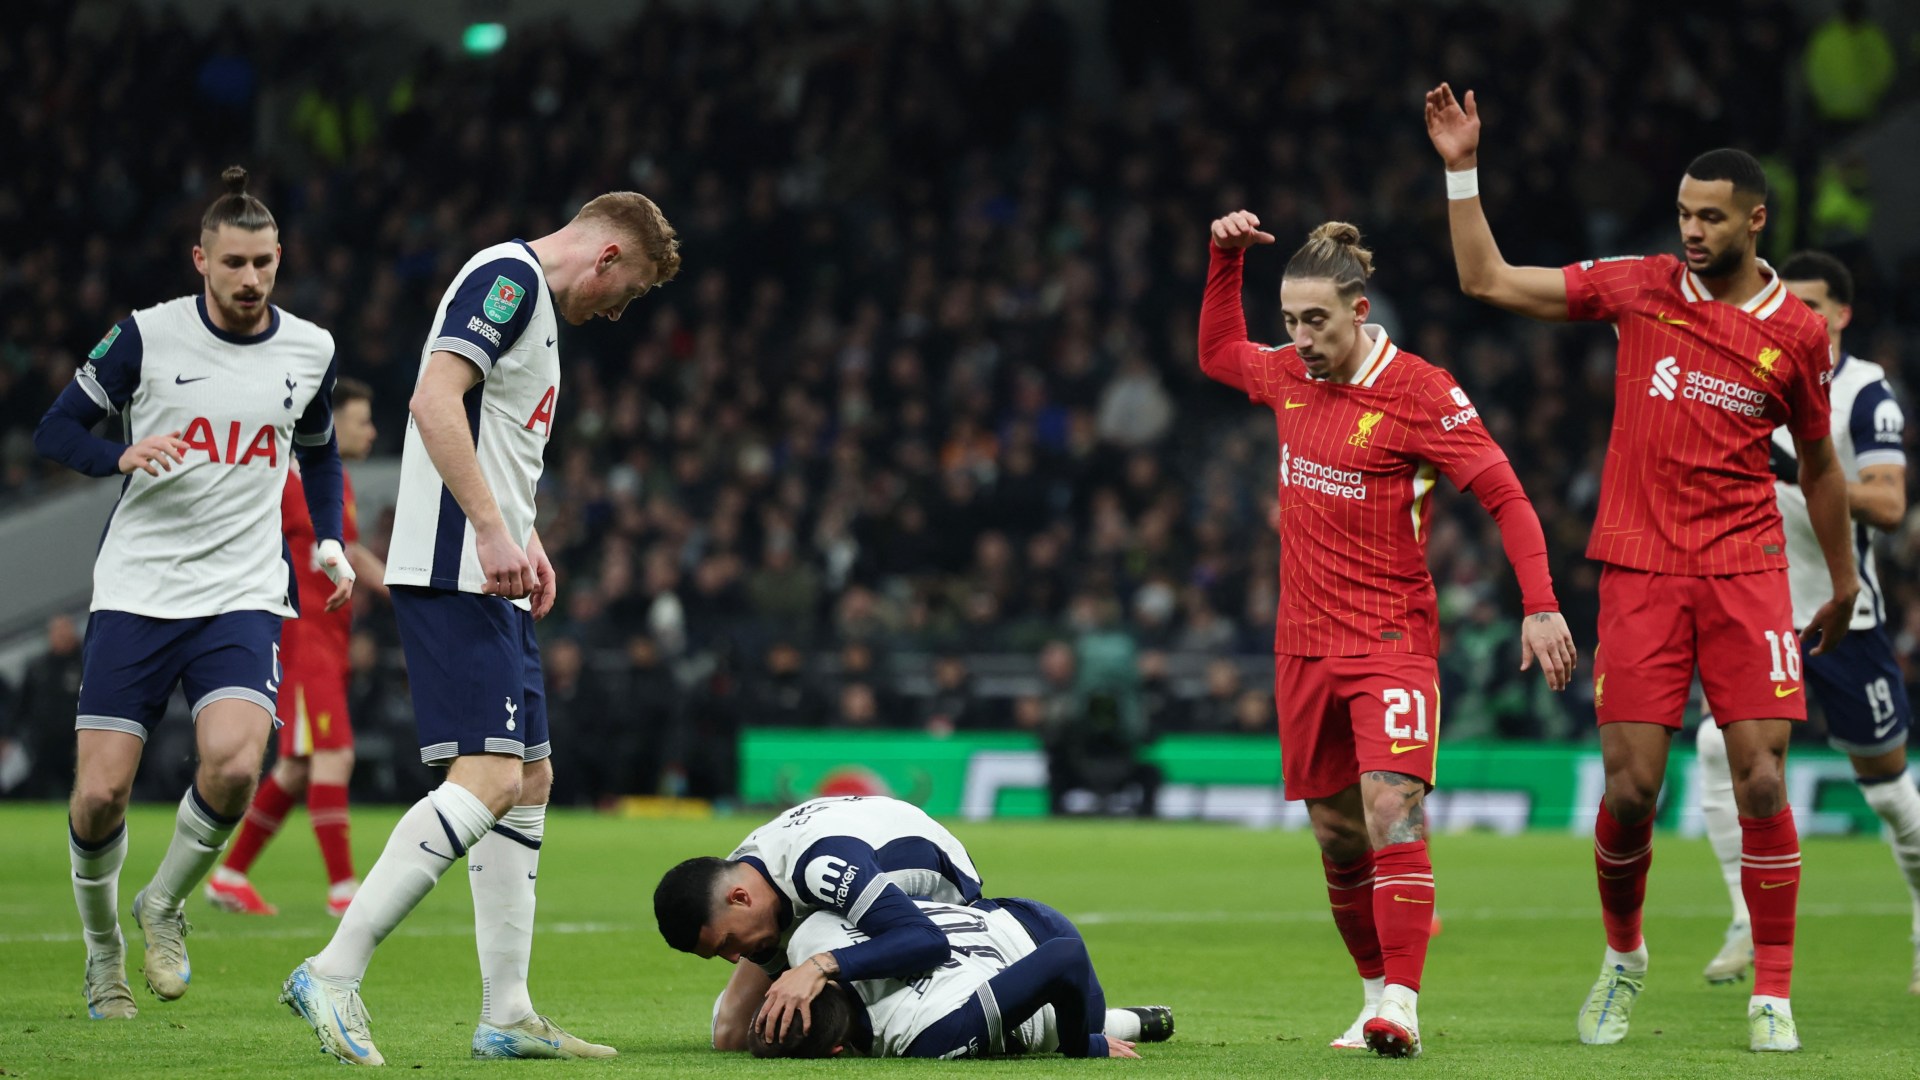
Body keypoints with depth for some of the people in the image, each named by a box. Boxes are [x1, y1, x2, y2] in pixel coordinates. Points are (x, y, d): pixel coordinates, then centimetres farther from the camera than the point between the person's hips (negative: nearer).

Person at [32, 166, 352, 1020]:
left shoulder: (310, 350, 6)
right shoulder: (147, 335, -3)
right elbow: (56, 429, 0)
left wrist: (331, 546, 9)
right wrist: (124, 456, -20)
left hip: (243, 596, 1)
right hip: (136, 590, -1)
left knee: (233, 765, -24)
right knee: (100, 793, -7)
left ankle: (165, 905, 5)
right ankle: (102, 944, 21)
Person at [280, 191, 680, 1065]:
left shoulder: (535, 302, 23)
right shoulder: (509, 276, -9)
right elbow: (434, 400, -22)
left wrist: (525, 542, 20)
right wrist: (492, 530, -25)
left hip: (490, 580, 11)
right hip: (454, 575, -11)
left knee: (530, 780, 11)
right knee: (488, 778, -17)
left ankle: (507, 1017, 13)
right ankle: (333, 975, -18)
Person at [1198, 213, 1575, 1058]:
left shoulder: (1420, 393, -12)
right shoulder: (1289, 375, 6)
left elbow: (1505, 495, -12)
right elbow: (1218, 353, 28)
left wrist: (1540, 604, -22)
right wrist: (1226, 258, 14)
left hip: (1391, 640, -6)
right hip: (1304, 642, 6)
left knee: (1392, 811, -20)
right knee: (1336, 836, 9)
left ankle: (1400, 1010, -24)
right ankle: (1378, 991, 22)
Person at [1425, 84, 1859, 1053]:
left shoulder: (1796, 334, 3)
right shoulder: (1639, 288, 4)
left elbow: (1817, 464, 16)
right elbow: (1487, 281, 7)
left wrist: (1842, 583, 22)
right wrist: (1462, 171, 2)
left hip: (1746, 570, 0)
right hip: (1639, 569, 0)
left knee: (1761, 780, -9)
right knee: (1629, 790, -3)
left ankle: (1773, 997, 0)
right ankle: (1622, 955, 24)